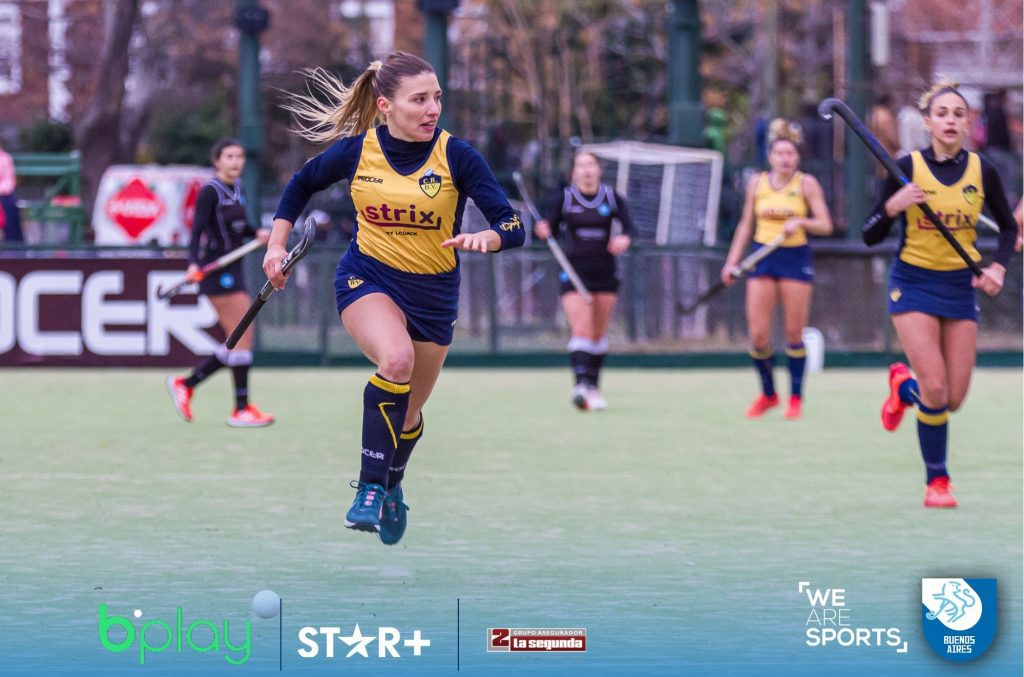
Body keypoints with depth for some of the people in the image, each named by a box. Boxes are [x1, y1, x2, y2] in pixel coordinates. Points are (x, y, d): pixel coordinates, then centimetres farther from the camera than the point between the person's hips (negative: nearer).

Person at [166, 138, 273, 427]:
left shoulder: (237, 188, 13)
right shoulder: (210, 191, -12)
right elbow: (197, 230, -20)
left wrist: (256, 233, 4)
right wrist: (194, 263, -35)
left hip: (232, 271, 9)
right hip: (217, 271, -9)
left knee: (237, 343, 9)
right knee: (243, 337, -10)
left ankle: (185, 384, 17)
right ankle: (241, 409, -5)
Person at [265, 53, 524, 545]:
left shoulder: (457, 156, -15)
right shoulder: (356, 150, -11)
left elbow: (512, 227, -19)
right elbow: (301, 185, 10)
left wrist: (485, 239, -40)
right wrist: (277, 244, 4)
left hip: (433, 292, 2)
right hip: (366, 278, -2)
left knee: (409, 415, 14)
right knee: (396, 359, -34)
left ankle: (392, 485, 48)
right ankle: (370, 488, -23)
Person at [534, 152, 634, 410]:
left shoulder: (612, 197, 3)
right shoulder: (565, 197, 1)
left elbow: (629, 226, -1)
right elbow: (552, 226, 5)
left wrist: (625, 239, -23)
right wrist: (543, 231, -18)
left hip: (605, 272, 2)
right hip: (575, 271, -2)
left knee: (599, 333, 10)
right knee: (581, 330, -17)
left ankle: (593, 386, 21)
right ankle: (580, 382, -28)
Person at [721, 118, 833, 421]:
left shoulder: (807, 183, -2)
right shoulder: (757, 183, 5)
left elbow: (826, 226, -5)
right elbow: (746, 225, 14)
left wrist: (801, 222, -23)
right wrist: (732, 260, 8)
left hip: (796, 258, -2)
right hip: (763, 258, 2)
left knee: (794, 333, -1)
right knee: (758, 335, -3)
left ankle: (796, 397, 11)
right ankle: (768, 394, 15)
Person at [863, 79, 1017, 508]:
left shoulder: (982, 171, -3)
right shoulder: (908, 167, -9)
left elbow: (1008, 227, 13)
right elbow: (870, 237, -5)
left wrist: (998, 267, -4)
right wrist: (892, 206, -24)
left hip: (961, 286, 3)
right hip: (914, 283, -3)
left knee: (954, 400, 2)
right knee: (936, 392, -15)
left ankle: (904, 385, 37)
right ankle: (937, 480, 5)